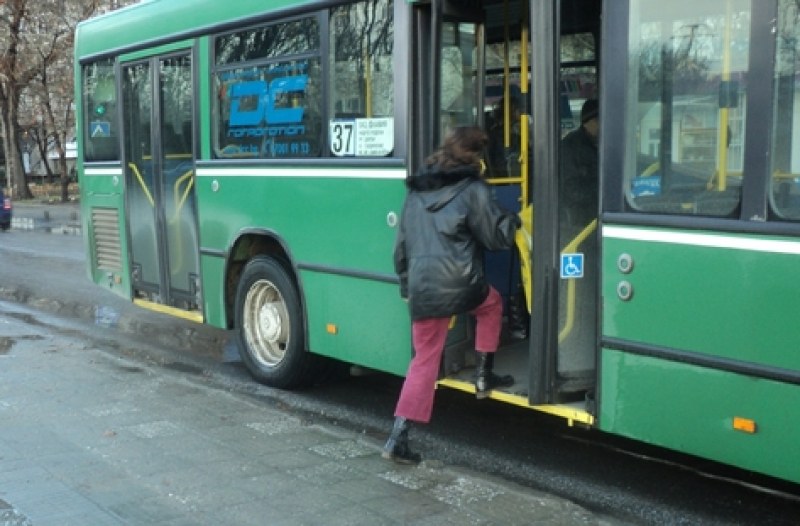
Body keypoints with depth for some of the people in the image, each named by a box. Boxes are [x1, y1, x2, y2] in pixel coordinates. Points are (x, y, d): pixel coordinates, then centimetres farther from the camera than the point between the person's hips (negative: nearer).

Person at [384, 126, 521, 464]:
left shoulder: (416, 192, 16)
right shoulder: (473, 190, -3)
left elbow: (402, 245, 19)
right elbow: (497, 237, 2)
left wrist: (406, 284, 27)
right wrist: (512, 220, 22)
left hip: (421, 290, 5)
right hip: (459, 284, -4)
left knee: (424, 360, 13)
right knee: (491, 303, 30)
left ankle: (399, 437, 5)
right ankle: (483, 377, 31)